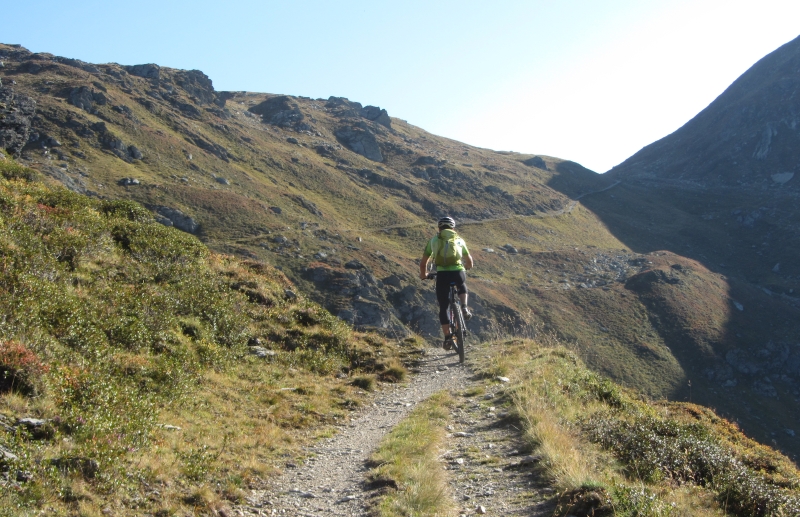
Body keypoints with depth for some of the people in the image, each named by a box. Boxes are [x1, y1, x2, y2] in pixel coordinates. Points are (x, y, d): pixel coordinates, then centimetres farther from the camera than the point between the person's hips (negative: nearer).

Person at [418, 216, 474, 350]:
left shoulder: (433, 240, 18)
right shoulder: (459, 240, 20)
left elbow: (423, 262, 21)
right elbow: (469, 262, 30)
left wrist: (423, 275, 40)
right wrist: (467, 267, 53)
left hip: (442, 274, -1)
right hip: (458, 272, 1)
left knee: (443, 308, 13)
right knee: (462, 286, 37)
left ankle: (448, 337, 5)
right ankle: (464, 307, 14)